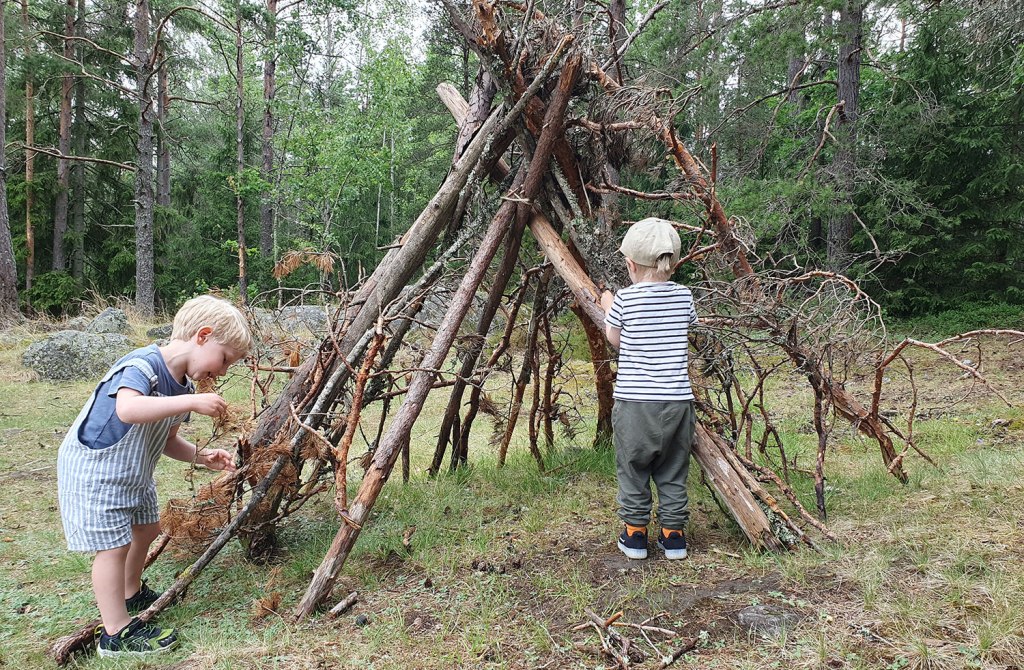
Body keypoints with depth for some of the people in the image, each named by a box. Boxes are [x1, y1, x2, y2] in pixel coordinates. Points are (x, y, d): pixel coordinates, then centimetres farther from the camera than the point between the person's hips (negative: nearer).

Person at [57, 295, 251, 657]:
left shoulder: (184, 386, 0)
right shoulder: (142, 366, -29)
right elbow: (127, 409, -49)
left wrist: (201, 456, -9)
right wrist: (193, 402, -48)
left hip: (134, 475, 10)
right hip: (92, 472, -10)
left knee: (147, 529, 21)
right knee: (115, 545, -6)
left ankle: (131, 594, 46)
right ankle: (116, 633, 8)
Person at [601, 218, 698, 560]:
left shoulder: (624, 300, -8)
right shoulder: (684, 296, 1)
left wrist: (607, 306, 24)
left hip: (634, 402, -3)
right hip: (677, 400, 3)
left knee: (633, 471, 12)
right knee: (672, 473, 15)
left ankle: (635, 534, 20)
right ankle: (673, 535, 23)